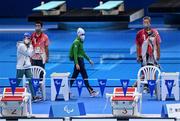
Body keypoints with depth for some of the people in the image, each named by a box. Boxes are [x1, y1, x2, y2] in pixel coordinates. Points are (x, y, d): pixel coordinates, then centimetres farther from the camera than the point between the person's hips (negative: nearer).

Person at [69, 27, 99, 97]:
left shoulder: (81, 42, 17)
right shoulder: (76, 42, -13)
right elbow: (75, 53, -19)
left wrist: (89, 60, 23)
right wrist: (76, 64, -25)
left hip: (81, 60, 10)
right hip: (78, 60, -10)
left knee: (74, 76, 11)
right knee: (85, 76, -9)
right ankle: (91, 92, -9)